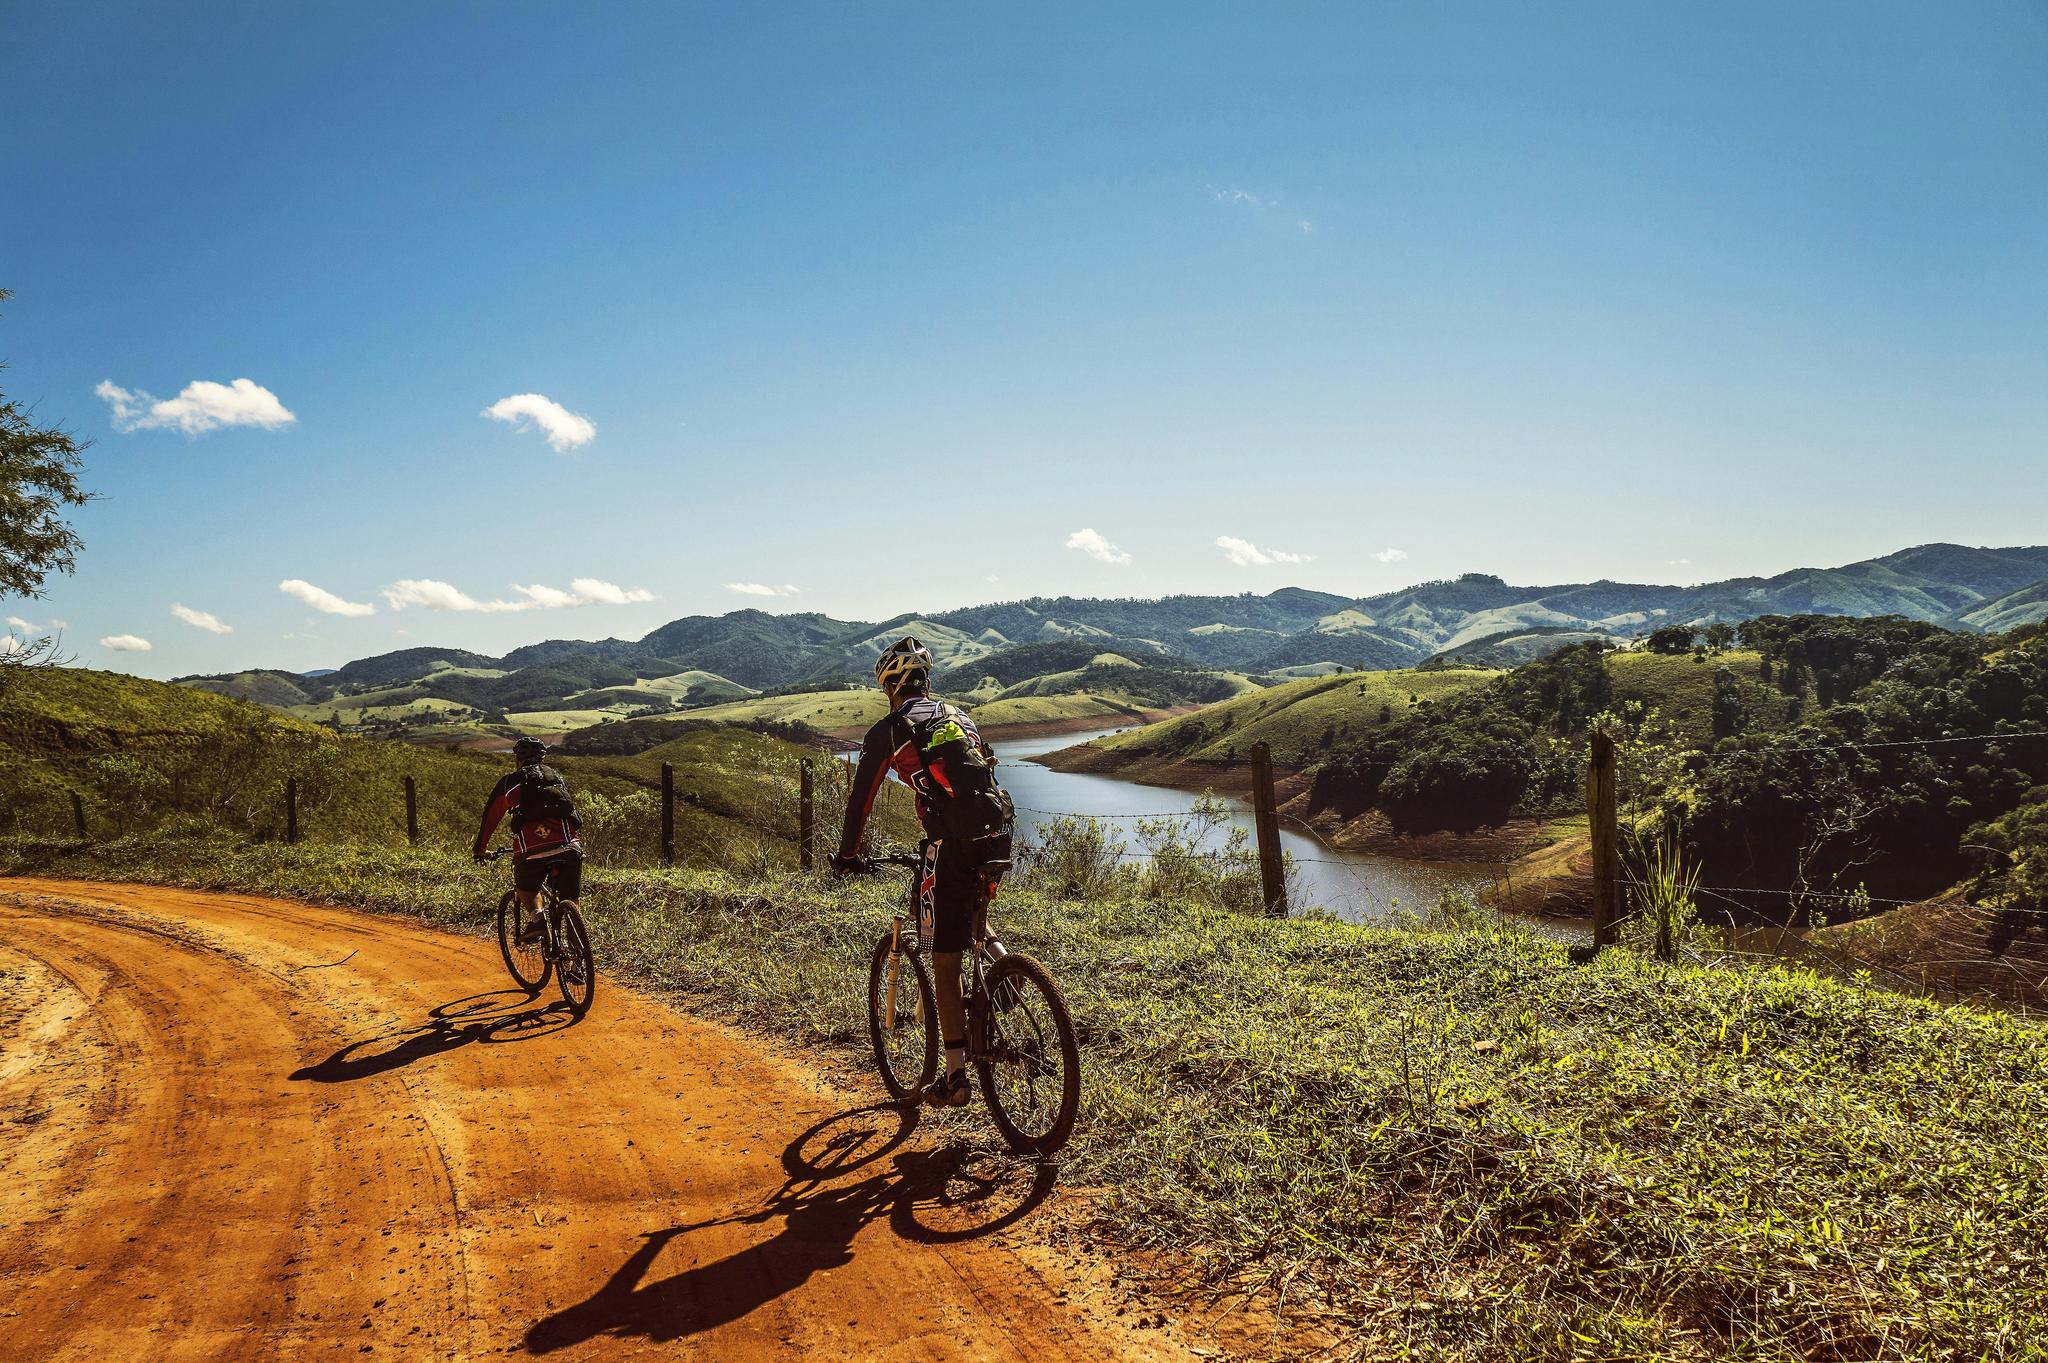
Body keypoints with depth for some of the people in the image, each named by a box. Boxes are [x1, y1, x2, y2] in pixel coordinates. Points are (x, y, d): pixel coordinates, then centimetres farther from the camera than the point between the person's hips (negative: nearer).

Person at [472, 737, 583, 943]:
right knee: (570, 903, 13)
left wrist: (480, 849, 39)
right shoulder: (557, 778, 26)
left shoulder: (510, 781, 17)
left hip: (532, 849, -2)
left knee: (525, 889, 23)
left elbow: (490, 817, 25)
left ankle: (535, 915, -3)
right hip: (570, 847, 2)